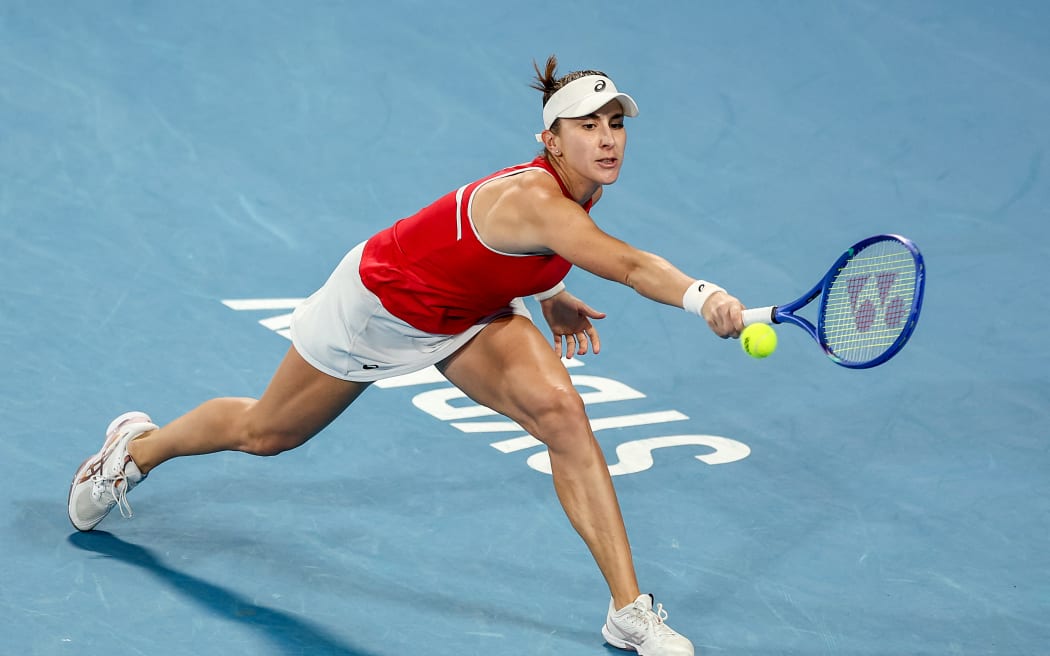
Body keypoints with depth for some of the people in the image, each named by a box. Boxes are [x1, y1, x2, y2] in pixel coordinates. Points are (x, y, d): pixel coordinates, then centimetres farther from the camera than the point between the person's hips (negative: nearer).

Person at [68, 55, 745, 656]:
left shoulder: (580, 190, -14)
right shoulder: (533, 199, -41)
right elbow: (628, 264, -61)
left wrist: (548, 294, 2)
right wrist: (701, 296, -75)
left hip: (470, 313, 6)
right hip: (378, 304, -6)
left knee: (561, 411, -21)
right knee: (262, 432, 17)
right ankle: (137, 447, 51)